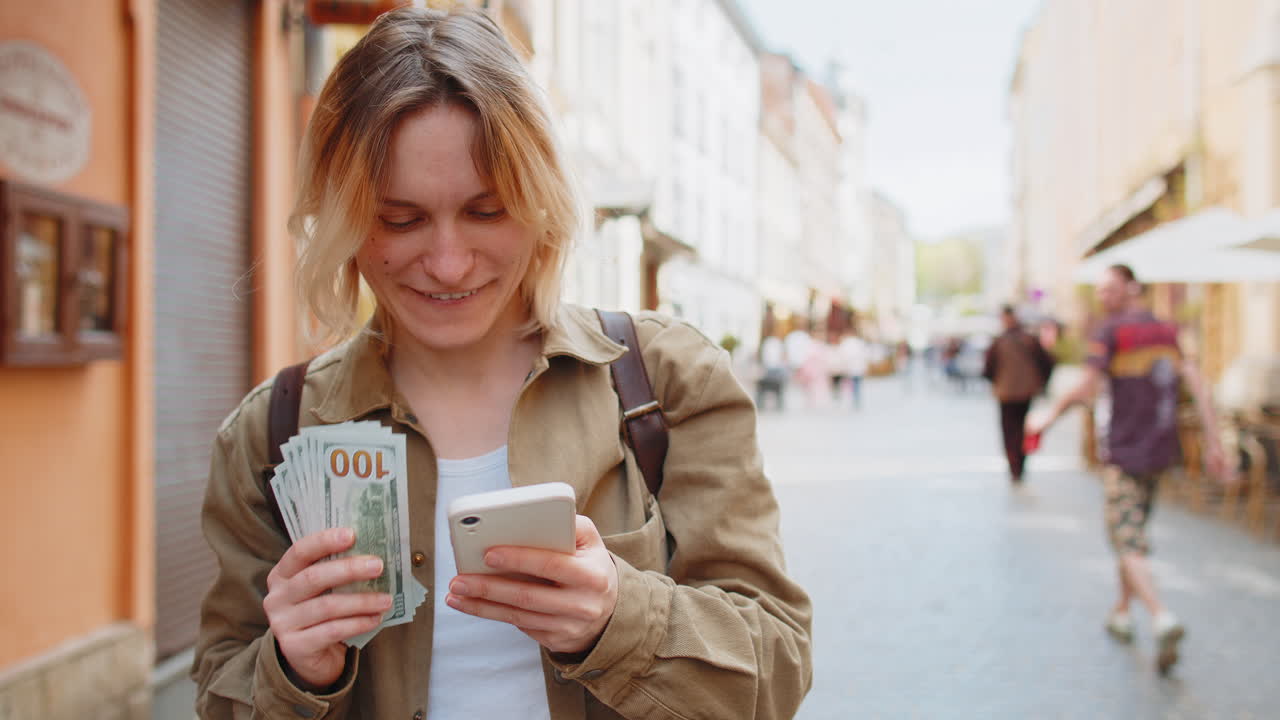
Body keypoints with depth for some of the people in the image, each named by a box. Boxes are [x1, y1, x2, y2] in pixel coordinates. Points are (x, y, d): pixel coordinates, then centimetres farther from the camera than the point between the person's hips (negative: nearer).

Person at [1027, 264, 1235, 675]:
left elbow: (1086, 390, -17)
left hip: (1126, 453, -7)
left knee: (1128, 545, -7)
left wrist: (1049, 417, -2)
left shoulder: (1111, 332, -9)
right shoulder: (1167, 332, 10)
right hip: (1162, 451, 7)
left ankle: (1163, 619, -26)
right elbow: (1199, 387, 3)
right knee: (1133, 532, 21)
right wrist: (1213, 446, 2)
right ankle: (1121, 613, 30)